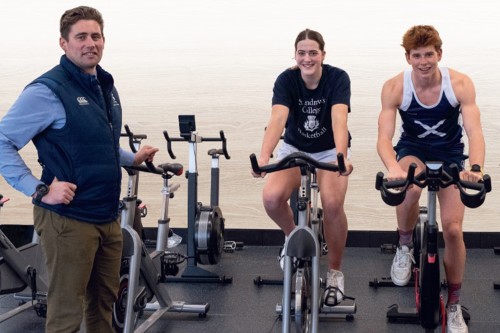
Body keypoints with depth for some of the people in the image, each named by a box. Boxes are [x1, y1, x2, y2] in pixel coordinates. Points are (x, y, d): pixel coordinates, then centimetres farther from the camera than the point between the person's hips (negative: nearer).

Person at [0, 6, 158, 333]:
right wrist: (39, 189, -21)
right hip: (68, 218, -8)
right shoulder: (48, 90, -13)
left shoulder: (106, 86, 12)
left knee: (105, 300, 17)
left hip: (108, 216, 8)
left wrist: (133, 158, 18)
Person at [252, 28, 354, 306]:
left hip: (329, 151, -1)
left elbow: (339, 120, -35)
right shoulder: (286, 80, -17)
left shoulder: (337, 78, -20)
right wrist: (264, 157, -50)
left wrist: (341, 156, -53)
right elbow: (277, 119, -32)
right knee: (272, 197, -28)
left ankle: (335, 273, -6)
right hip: (294, 149, 1)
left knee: (332, 203, -30)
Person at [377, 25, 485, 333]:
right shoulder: (395, 87, -21)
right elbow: (384, 137, -27)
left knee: (453, 228, -10)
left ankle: (454, 305, 10)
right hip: (413, 151, 0)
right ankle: (405, 247, -5)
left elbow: (474, 131, -29)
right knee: (409, 188, -37)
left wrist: (476, 167, -49)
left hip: (450, 155, 1)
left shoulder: (460, 84, -22)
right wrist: (393, 168, -48)